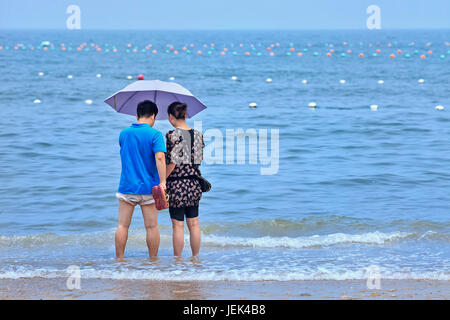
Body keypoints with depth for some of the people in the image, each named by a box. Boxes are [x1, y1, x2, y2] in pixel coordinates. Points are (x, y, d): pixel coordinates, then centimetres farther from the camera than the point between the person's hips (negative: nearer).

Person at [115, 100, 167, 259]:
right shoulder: (155, 134, -8)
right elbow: (159, 157, -21)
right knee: (151, 227, 4)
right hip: (148, 187, -3)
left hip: (127, 186, 3)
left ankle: (119, 260, 7)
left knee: (122, 226, 7)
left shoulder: (124, 134, 6)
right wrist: (163, 182, -25)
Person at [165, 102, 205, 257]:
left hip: (176, 185, -6)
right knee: (194, 223, 12)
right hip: (194, 185, 6)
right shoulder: (197, 134, 5)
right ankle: (196, 257, 17)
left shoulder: (172, 135, -13)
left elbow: (172, 163, -17)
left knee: (178, 225, 0)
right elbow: (199, 159, 11)